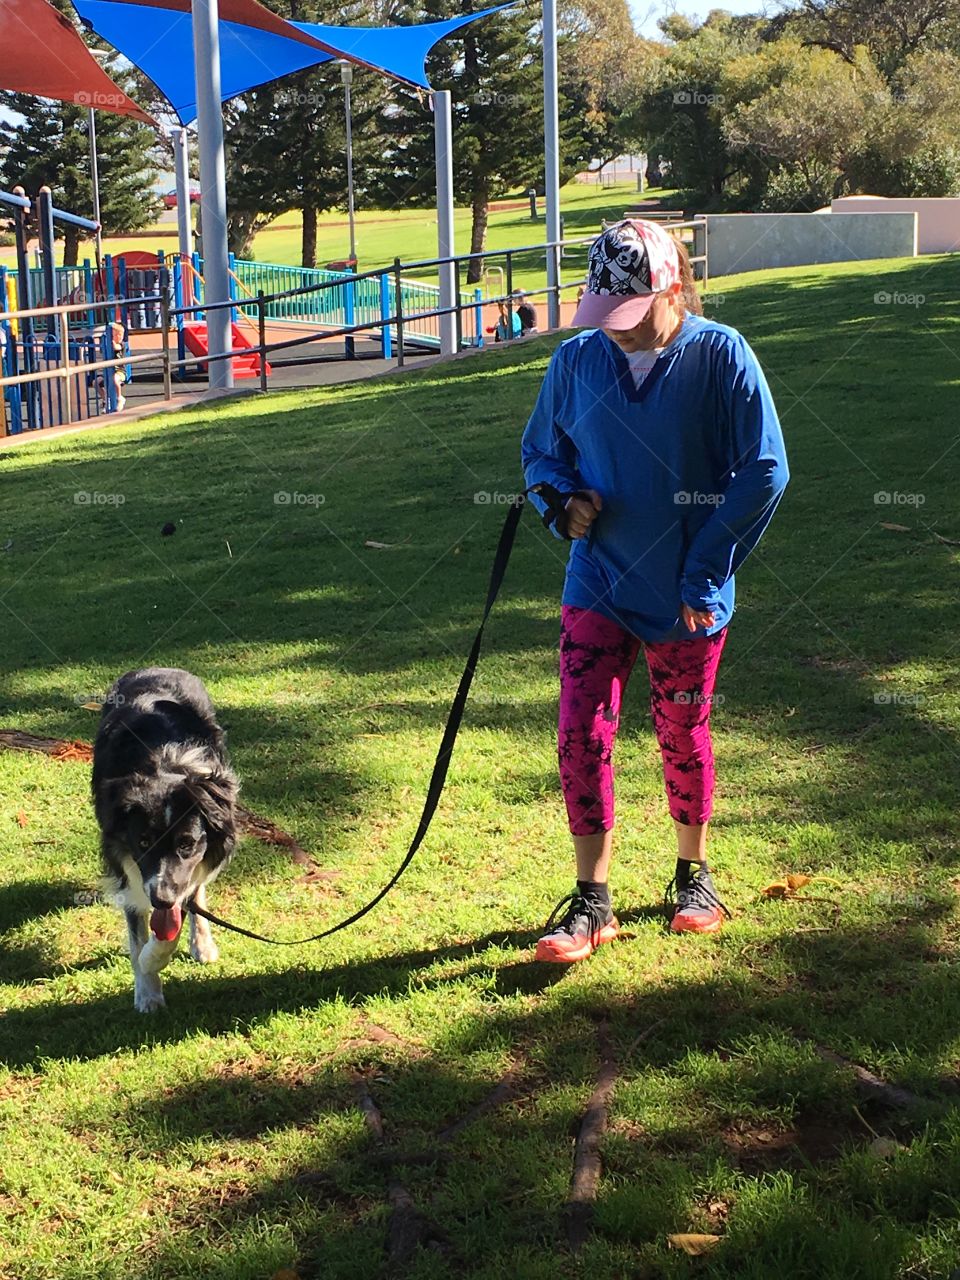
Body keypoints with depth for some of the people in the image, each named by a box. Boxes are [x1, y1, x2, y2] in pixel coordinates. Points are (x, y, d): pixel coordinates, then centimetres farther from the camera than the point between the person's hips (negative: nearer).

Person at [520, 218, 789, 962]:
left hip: (687, 599, -2)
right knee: (583, 733, -5)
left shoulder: (720, 356, -12)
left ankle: (693, 876, 34)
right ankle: (592, 904, 6)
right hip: (598, 587, 2)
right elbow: (540, 450, 13)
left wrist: (707, 571, -12)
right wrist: (563, 501, -9)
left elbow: (765, 469, -11)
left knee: (682, 735, 12)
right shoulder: (577, 361, -2)